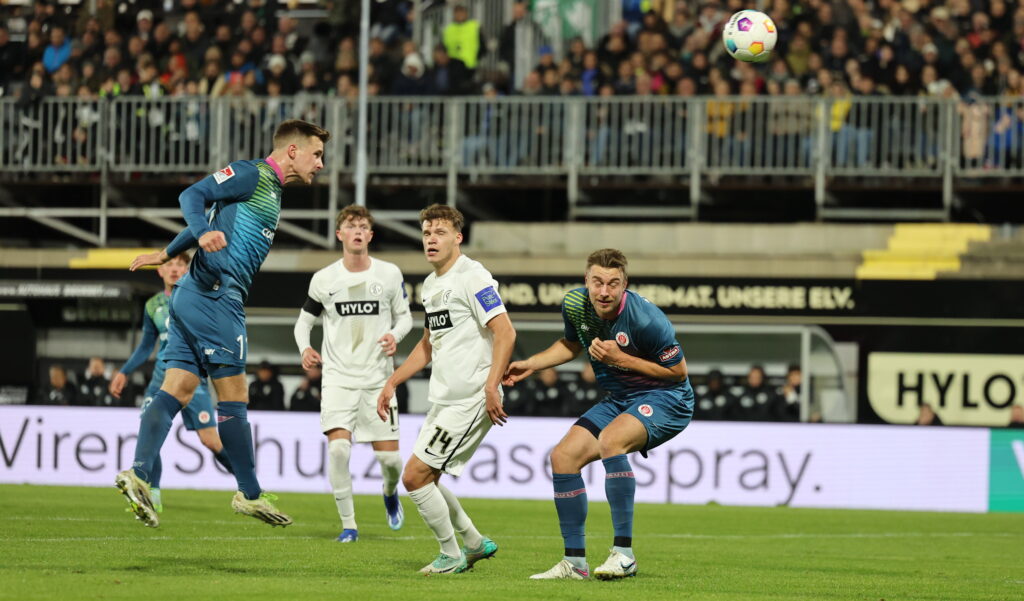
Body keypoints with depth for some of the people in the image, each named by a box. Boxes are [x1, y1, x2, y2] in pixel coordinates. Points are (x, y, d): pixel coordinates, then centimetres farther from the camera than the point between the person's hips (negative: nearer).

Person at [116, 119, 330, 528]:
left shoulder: (269, 189, 23)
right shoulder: (252, 175, -6)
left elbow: (210, 218, 31)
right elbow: (193, 196, -15)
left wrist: (167, 254, 39)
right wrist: (203, 234, -32)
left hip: (192, 296, 10)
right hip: (214, 294, -10)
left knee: (177, 390, -1)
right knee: (233, 395, -3)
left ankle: (138, 474, -13)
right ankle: (250, 494, 3)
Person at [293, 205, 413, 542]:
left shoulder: (390, 274, 0)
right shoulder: (324, 279, 0)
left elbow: (404, 316, 10)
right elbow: (304, 320, 10)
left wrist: (395, 335, -12)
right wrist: (305, 349, -11)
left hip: (378, 379, 1)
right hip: (338, 378, -1)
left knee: (389, 456, -1)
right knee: (338, 447, -19)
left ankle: (390, 493, 37)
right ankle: (348, 524, -6)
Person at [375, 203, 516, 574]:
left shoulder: (472, 277, -12)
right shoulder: (431, 284, 16)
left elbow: (504, 332, -20)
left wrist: (492, 386, -27)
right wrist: (392, 383, 25)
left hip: (469, 401, -9)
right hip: (443, 400, 9)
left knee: (415, 477, -9)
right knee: (425, 479, 13)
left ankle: (451, 557, 5)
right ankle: (474, 543, 27)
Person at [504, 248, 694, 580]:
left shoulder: (644, 318, -26)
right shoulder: (575, 304, -6)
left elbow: (678, 371, -16)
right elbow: (571, 345, 18)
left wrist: (619, 359, -22)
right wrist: (530, 364, 7)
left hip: (665, 399, -8)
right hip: (619, 400, 8)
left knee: (610, 439, -34)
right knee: (563, 456, -4)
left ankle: (624, 554, -30)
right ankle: (574, 562, 6)